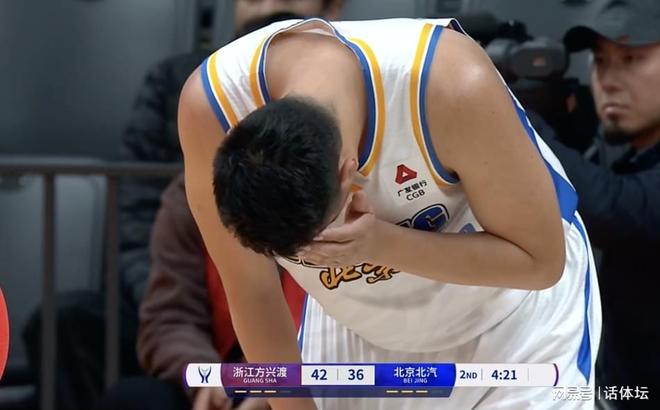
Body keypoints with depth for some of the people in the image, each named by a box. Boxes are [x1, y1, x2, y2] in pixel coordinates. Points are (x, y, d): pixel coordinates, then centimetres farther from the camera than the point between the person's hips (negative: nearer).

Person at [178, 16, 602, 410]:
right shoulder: (212, 104, -30)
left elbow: (540, 261, -26)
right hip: (354, 329, 3)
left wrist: (384, 245, -38)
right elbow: (252, 292, -15)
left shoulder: (453, 85, -38)